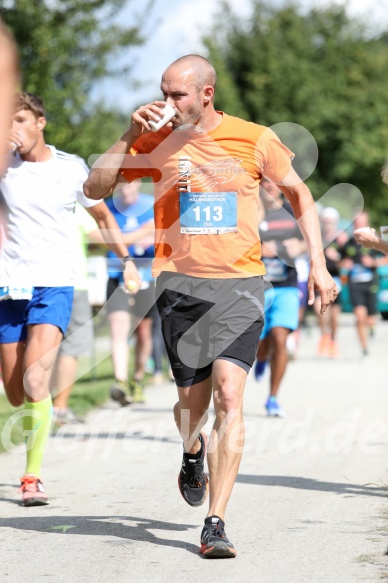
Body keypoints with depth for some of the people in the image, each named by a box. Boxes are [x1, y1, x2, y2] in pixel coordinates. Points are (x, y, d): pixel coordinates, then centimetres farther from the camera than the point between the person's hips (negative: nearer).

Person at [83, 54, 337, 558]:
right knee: (192, 400, 7)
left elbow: (298, 193, 12)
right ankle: (193, 454, 46)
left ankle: (215, 525, -14)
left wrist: (318, 262, 6)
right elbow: (94, 189, 2)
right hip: (180, 282, 2)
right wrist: (130, 136, -10)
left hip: (240, 281, -2)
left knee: (229, 393, -16)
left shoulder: (254, 139, -1)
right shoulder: (156, 142, 3)